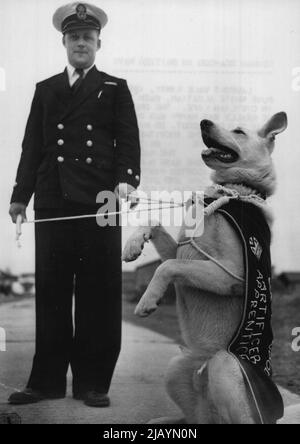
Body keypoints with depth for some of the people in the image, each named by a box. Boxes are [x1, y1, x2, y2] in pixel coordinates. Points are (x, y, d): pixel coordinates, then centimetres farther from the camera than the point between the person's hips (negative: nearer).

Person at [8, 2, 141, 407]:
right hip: (52, 203, 2)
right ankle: (47, 381, 12)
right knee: (51, 293, 3)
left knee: (99, 293, -1)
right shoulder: (45, 90, 20)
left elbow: (128, 142, 4)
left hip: (99, 202, -2)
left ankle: (93, 382, 9)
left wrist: (126, 180, -14)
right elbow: (32, 146, 16)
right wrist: (20, 195, 8)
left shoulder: (115, 88, 13)